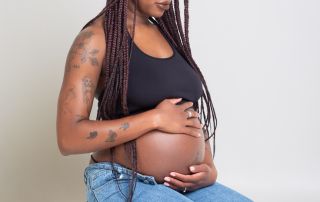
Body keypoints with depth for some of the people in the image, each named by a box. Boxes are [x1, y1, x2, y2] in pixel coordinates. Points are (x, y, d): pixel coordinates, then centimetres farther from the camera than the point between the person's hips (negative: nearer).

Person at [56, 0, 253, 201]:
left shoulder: (166, 33, 11)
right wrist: (155, 119, -18)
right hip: (122, 184, -7)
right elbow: (69, 138, -18)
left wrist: (210, 168, -1)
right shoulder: (96, 38, -10)